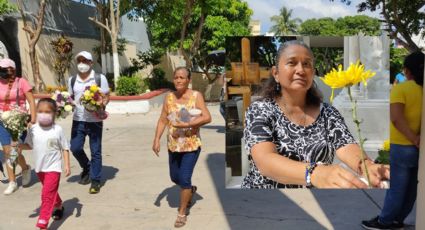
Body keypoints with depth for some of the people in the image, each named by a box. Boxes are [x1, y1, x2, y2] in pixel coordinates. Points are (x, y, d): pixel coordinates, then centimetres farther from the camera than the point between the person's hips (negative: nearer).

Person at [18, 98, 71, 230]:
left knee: (47, 195, -9)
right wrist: (19, 146, -13)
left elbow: (65, 148, -7)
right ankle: (58, 206, 48)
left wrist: (67, 165, -11)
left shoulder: (58, 130, -13)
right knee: (51, 191, 24)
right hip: (39, 167, 5)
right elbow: (29, 145, 7)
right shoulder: (33, 129, -3)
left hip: (53, 168, -5)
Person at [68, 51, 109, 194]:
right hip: (78, 120, 4)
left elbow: (106, 97, -4)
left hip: (95, 120, -3)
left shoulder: (100, 78, -5)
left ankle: (95, 181, 13)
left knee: (95, 151, 1)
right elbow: (71, 97, 15)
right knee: (75, 148, 3)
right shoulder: (72, 80, 6)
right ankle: (87, 168, 32)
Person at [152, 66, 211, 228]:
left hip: (192, 145, -4)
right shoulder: (169, 97, 0)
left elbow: (207, 118, -18)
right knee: (175, 178, 17)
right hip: (173, 145, 5)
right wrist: (157, 139, -10)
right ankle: (190, 190, 50)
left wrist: (186, 124, -25)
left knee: (184, 179, -6)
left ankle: (182, 213, 13)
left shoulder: (196, 96, -10)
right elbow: (163, 120, 0)